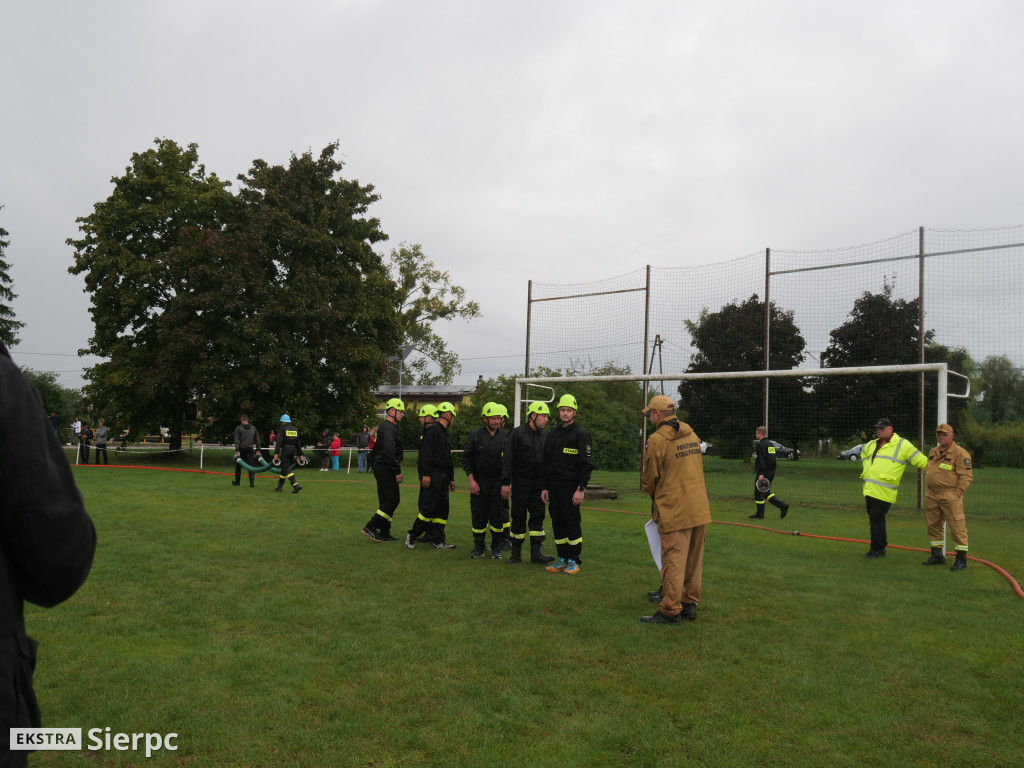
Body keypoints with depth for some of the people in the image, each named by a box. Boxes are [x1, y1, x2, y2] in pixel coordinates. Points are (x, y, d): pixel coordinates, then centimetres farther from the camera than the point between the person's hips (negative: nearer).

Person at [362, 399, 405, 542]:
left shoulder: (385, 427, 18)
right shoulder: (388, 428, -16)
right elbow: (389, 452, -25)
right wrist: (397, 471, -22)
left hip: (382, 469, 11)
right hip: (385, 469, -11)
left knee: (388, 501, 12)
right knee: (391, 500, -9)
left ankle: (384, 533, 15)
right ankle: (370, 527, -5)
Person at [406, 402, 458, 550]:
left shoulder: (445, 433, 21)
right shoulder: (432, 430, -9)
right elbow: (426, 453, -18)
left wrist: (451, 478, 24)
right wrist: (426, 474, -24)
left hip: (442, 476, 10)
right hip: (431, 476, -10)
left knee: (442, 509, 7)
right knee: (428, 508, -8)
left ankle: (437, 541, 11)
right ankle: (412, 535, 7)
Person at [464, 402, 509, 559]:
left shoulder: (506, 436, 3)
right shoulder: (475, 436, 1)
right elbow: (467, 459, 2)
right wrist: (471, 480, -5)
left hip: (498, 482, 0)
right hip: (479, 482, 0)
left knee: (497, 516, 2)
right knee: (478, 516, 5)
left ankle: (496, 547, 15)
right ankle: (478, 546, 17)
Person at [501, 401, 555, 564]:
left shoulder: (543, 436, 11)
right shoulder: (518, 433, -7)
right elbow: (507, 459, -10)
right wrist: (505, 483, -15)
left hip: (538, 482, 5)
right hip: (521, 482, -5)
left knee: (538, 516, 3)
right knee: (519, 517, 1)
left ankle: (536, 553, 7)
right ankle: (516, 552, 13)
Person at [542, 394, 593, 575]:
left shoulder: (580, 434, -4)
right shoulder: (553, 435, 15)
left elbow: (587, 464, -9)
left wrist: (581, 489, -15)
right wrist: (545, 488, 14)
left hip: (571, 488, -6)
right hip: (554, 488, 6)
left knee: (572, 523, -2)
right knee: (558, 524, 9)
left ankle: (574, 560, 7)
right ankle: (562, 559, 18)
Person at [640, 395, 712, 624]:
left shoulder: (657, 440, -12)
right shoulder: (692, 435, 10)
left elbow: (649, 479, -6)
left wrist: (655, 497, 15)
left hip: (675, 511, -7)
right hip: (700, 509, 7)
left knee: (673, 561, -2)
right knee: (694, 560, 14)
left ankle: (671, 611, 3)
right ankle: (690, 605, 25)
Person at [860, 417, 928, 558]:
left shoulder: (902, 445, -4)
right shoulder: (871, 445, 17)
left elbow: (921, 460, -4)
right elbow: (863, 456, 38)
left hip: (884, 492, -7)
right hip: (869, 489, 7)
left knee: (876, 518, -8)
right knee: (874, 518, 12)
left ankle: (876, 549, 2)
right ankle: (881, 547, 23)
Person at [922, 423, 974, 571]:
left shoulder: (960, 453, -7)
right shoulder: (933, 452, 16)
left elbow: (967, 476, -11)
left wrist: (957, 493, -15)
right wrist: (927, 491, 17)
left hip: (950, 496, -7)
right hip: (932, 496, 7)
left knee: (957, 527, -6)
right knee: (933, 525, 12)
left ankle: (961, 559, 1)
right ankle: (937, 556, 23)